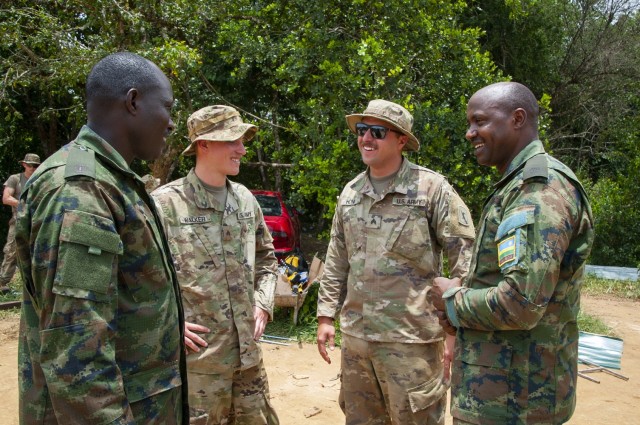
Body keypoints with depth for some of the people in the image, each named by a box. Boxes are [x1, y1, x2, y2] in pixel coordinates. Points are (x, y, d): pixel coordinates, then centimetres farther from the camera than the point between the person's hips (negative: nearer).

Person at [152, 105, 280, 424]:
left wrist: (263, 303, 8)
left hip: (248, 354, 6)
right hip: (197, 359, -6)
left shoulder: (245, 199, 8)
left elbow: (266, 257, 20)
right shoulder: (165, 203, -12)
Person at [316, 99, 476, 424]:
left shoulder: (432, 188, -8)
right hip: (355, 336, 6)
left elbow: (465, 262, -9)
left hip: (412, 339, -5)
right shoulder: (349, 193, 10)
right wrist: (326, 316, 11)